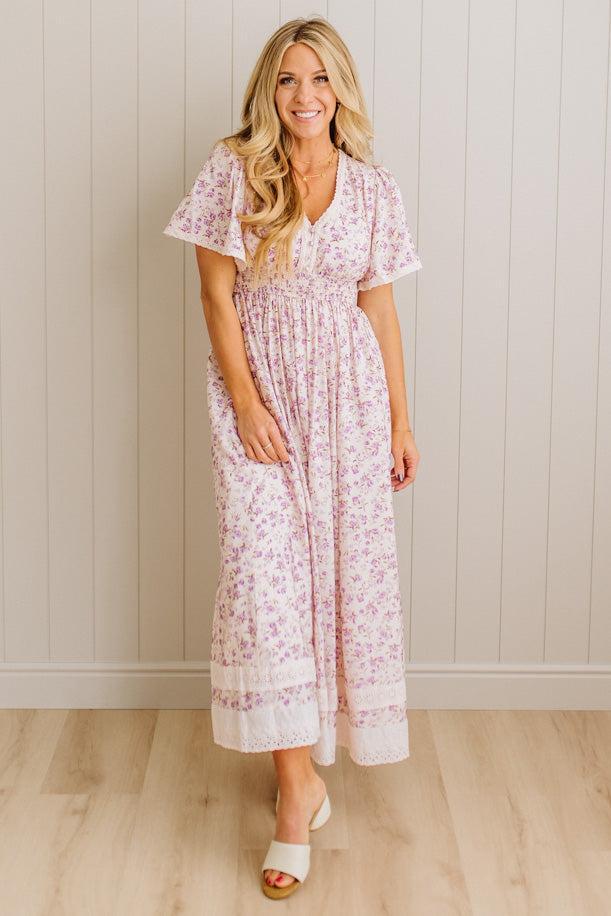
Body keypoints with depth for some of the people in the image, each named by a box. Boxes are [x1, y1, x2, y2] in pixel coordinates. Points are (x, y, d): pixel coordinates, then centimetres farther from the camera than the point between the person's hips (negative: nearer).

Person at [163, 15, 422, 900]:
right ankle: (299, 782, 1)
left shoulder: (374, 189, 3)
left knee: (345, 564, 6)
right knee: (263, 569, -7)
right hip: (258, 389, -2)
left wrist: (401, 420, 6)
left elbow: (380, 308, 6)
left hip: (347, 392, 2)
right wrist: (245, 399, -12)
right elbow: (216, 294, -5)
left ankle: (298, 761, 28)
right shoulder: (234, 171, -3)